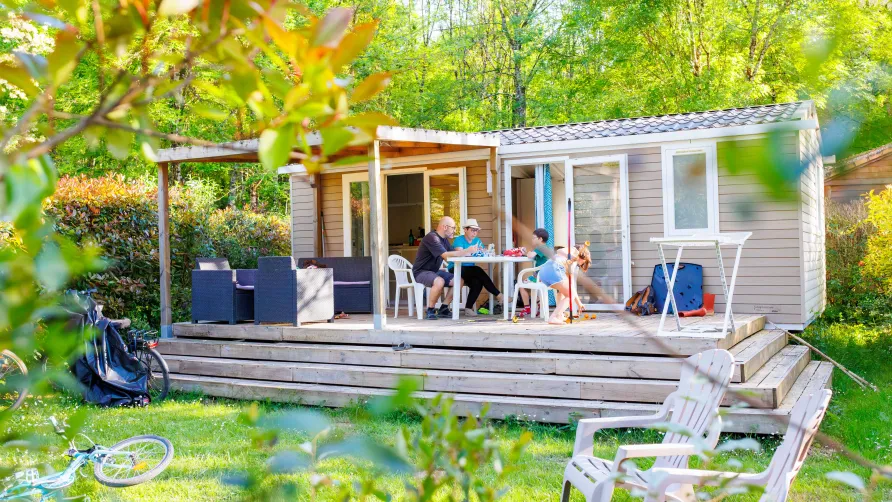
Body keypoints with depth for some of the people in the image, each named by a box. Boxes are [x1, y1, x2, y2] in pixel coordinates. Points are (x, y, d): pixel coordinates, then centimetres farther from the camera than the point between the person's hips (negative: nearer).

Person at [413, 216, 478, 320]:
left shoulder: (444, 239, 11)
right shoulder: (432, 238, -21)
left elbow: (453, 253, 6)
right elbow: (446, 255, -29)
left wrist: (468, 251, -9)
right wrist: (467, 251, -28)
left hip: (434, 271, 9)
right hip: (421, 272, -9)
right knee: (439, 281, -37)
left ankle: (443, 309, 2)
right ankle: (430, 310, -18)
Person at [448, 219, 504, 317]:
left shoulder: (477, 240, 15)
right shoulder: (459, 240, -3)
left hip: (470, 272, 5)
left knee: (477, 282, -30)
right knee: (478, 271, -30)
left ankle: (468, 308, -21)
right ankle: (498, 295, -23)